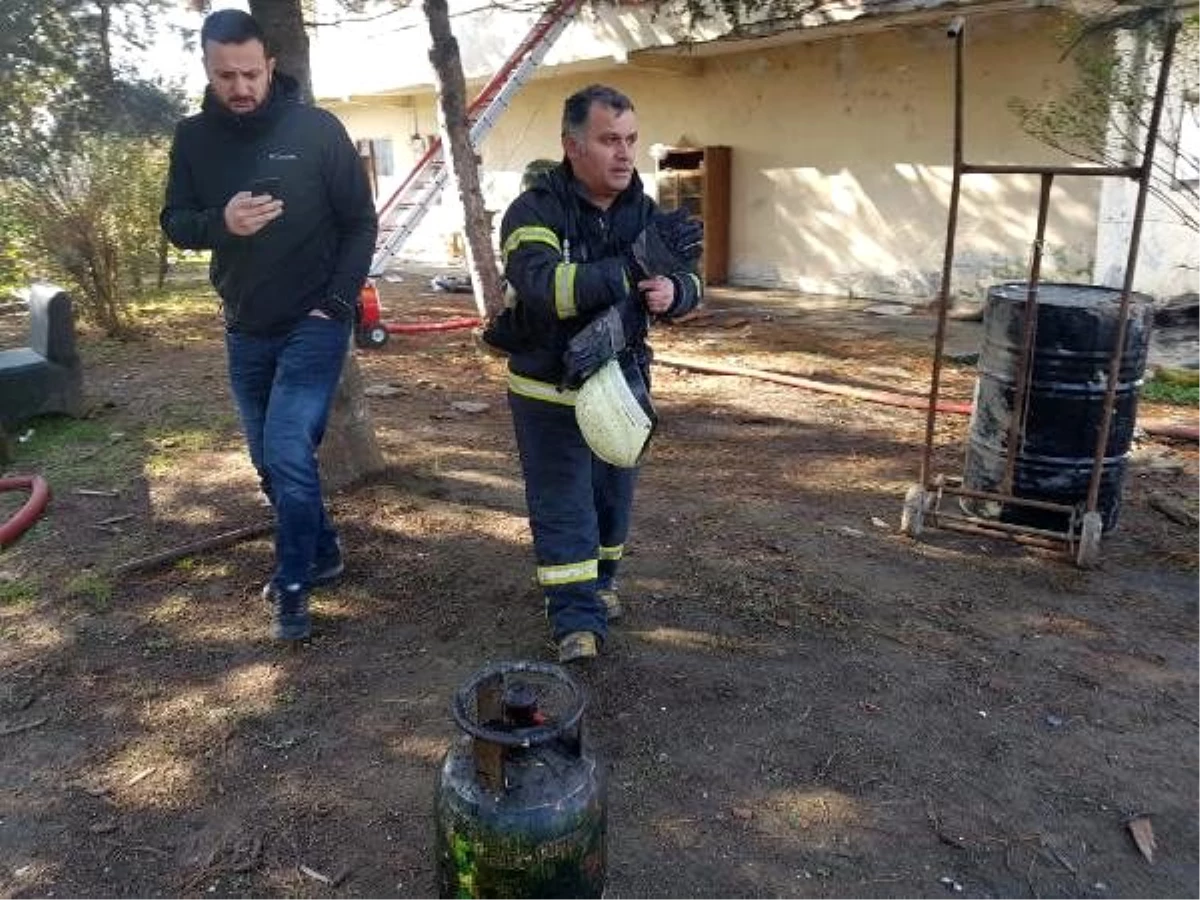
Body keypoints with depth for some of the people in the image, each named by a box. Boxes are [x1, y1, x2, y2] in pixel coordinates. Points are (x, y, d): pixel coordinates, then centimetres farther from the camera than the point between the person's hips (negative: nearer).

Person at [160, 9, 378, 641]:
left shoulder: (317, 129, -8)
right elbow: (175, 225, 2)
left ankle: (294, 586, 3)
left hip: (313, 325, -5)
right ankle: (321, 552, 33)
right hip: (244, 331, 5)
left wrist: (337, 303, -13)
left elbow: (361, 222, -5)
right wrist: (220, 221, -21)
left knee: (289, 454, -13)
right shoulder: (193, 138, 2)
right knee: (270, 462, 13)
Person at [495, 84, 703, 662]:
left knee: (614, 492, 17)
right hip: (549, 388, -5)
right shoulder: (534, 212, -18)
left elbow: (687, 287, -3)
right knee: (563, 503, 0)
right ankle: (577, 618, 9)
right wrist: (635, 269, -42)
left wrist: (673, 290, -28)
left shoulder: (644, 212, 0)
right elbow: (545, 286, -36)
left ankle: (598, 580, 38)